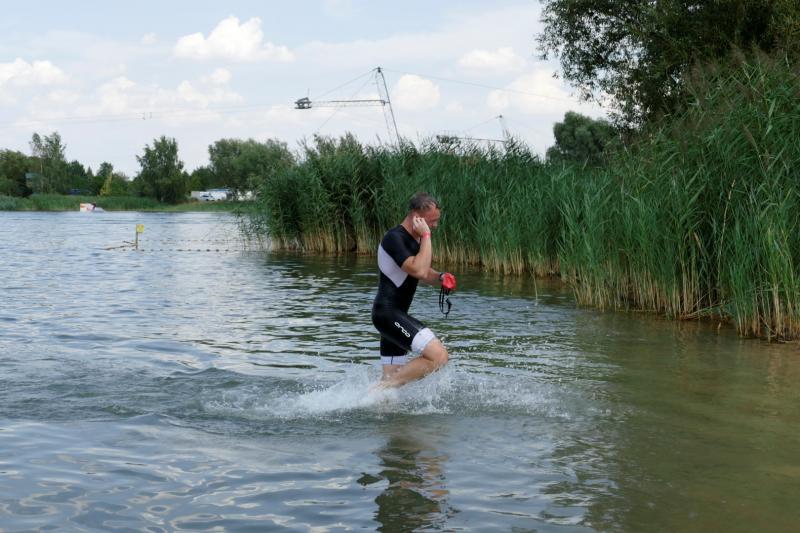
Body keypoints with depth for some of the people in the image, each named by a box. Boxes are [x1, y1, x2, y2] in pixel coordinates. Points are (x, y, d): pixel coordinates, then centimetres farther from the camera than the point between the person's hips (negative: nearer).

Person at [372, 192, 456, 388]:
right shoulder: (395, 238, -16)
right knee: (438, 356, -19)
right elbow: (418, 270, -29)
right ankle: (379, 390, -14)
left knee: (393, 378, 10)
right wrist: (426, 236, -20)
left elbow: (425, 275, 26)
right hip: (388, 312, -10)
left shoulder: (415, 239, 14)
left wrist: (440, 277, 4)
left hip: (395, 314, 11)